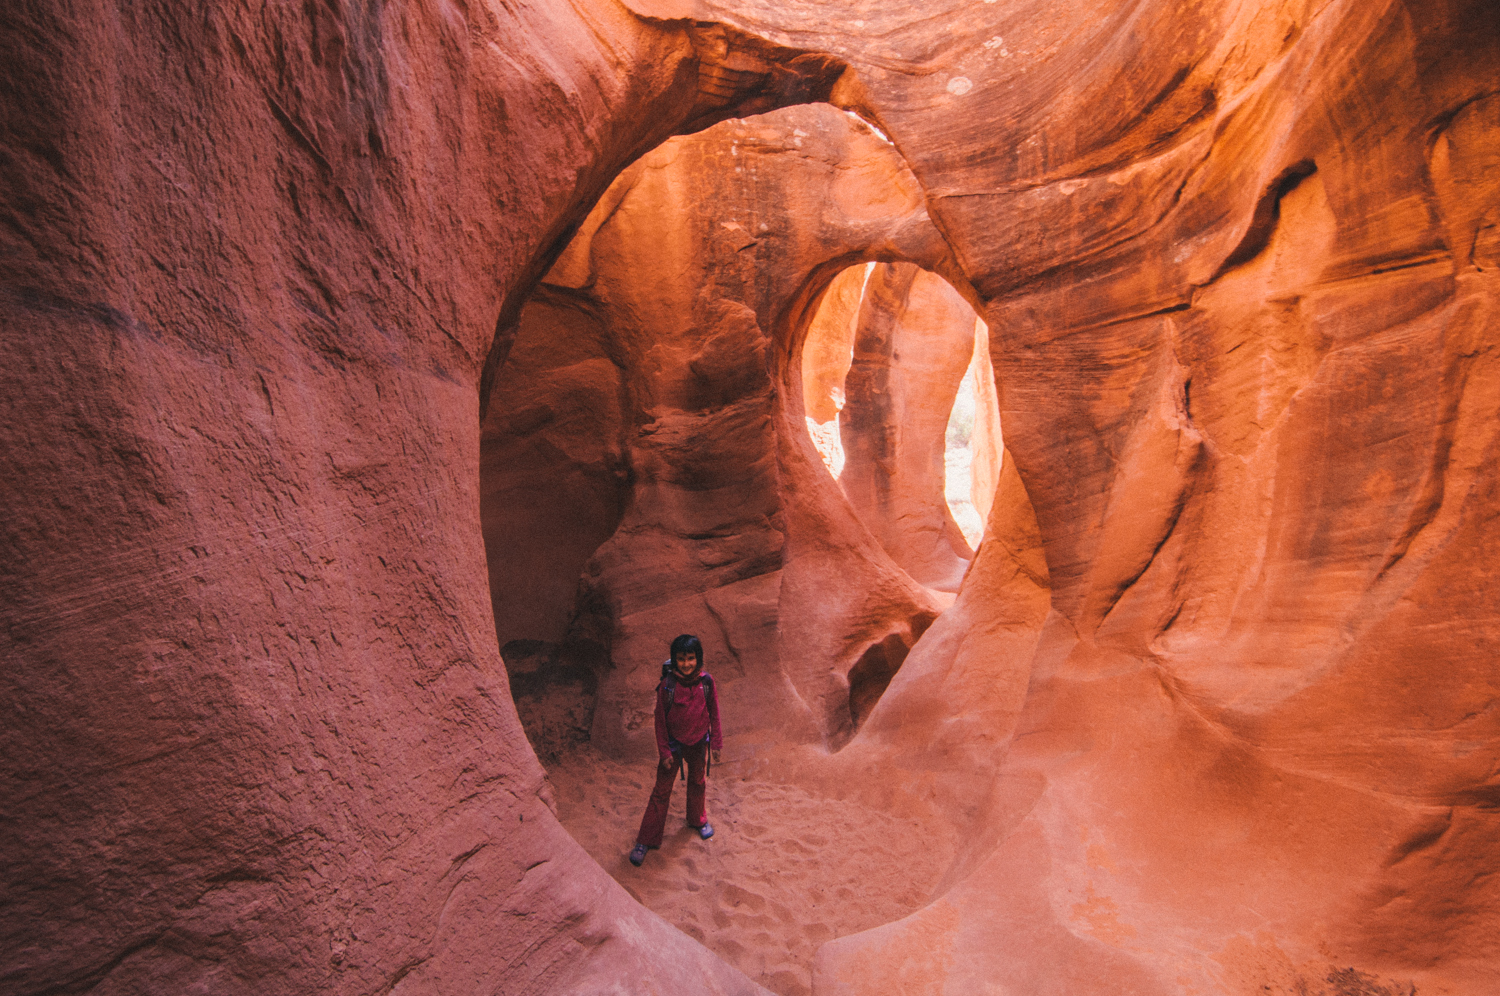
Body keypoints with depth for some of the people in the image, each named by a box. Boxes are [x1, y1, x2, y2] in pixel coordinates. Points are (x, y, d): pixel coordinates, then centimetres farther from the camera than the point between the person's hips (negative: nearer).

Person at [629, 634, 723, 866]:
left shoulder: (706, 681, -15)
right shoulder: (667, 685, -22)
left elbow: (713, 713, -2)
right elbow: (660, 720, -12)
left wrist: (716, 742, 3)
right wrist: (664, 752, -9)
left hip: (698, 743, 3)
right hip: (674, 744, -3)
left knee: (698, 782, 23)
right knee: (661, 791, 6)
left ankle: (698, 819, 50)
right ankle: (646, 840, 21)